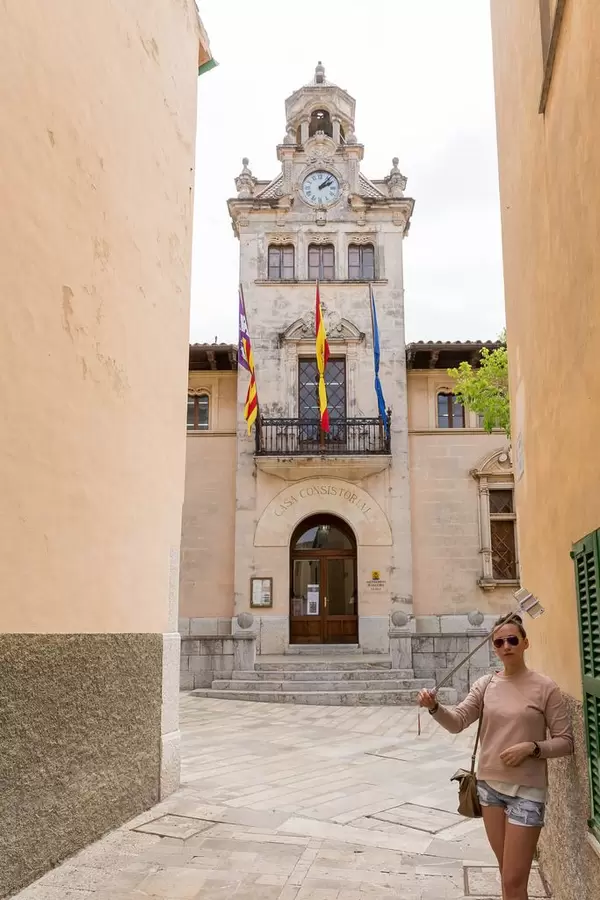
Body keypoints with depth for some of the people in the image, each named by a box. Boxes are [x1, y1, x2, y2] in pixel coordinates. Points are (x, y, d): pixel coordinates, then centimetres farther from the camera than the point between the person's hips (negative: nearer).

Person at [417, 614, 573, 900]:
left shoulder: (545, 687, -10)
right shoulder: (486, 684, 2)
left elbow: (565, 742, -6)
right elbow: (457, 722, -6)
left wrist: (531, 747, -22)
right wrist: (434, 707, -26)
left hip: (526, 790, -4)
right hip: (489, 785, 4)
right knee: (507, 873, 19)